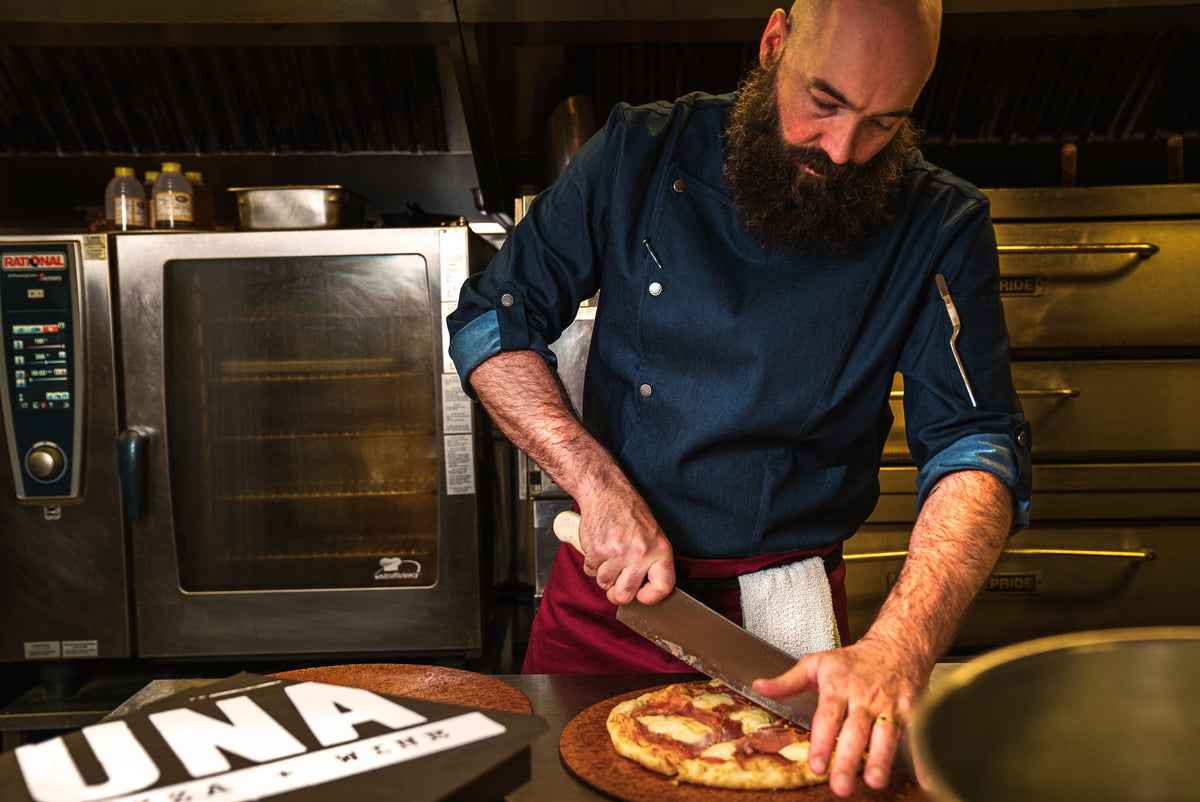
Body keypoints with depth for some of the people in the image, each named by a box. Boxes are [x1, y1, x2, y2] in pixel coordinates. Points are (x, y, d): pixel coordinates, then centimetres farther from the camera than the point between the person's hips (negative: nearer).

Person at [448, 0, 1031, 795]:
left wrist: (898, 650, -34)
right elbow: (491, 320, -6)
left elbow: (976, 448, -16)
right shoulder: (639, 154, -7)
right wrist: (599, 483, -19)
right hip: (602, 597, 2)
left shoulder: (941, 227, -10)